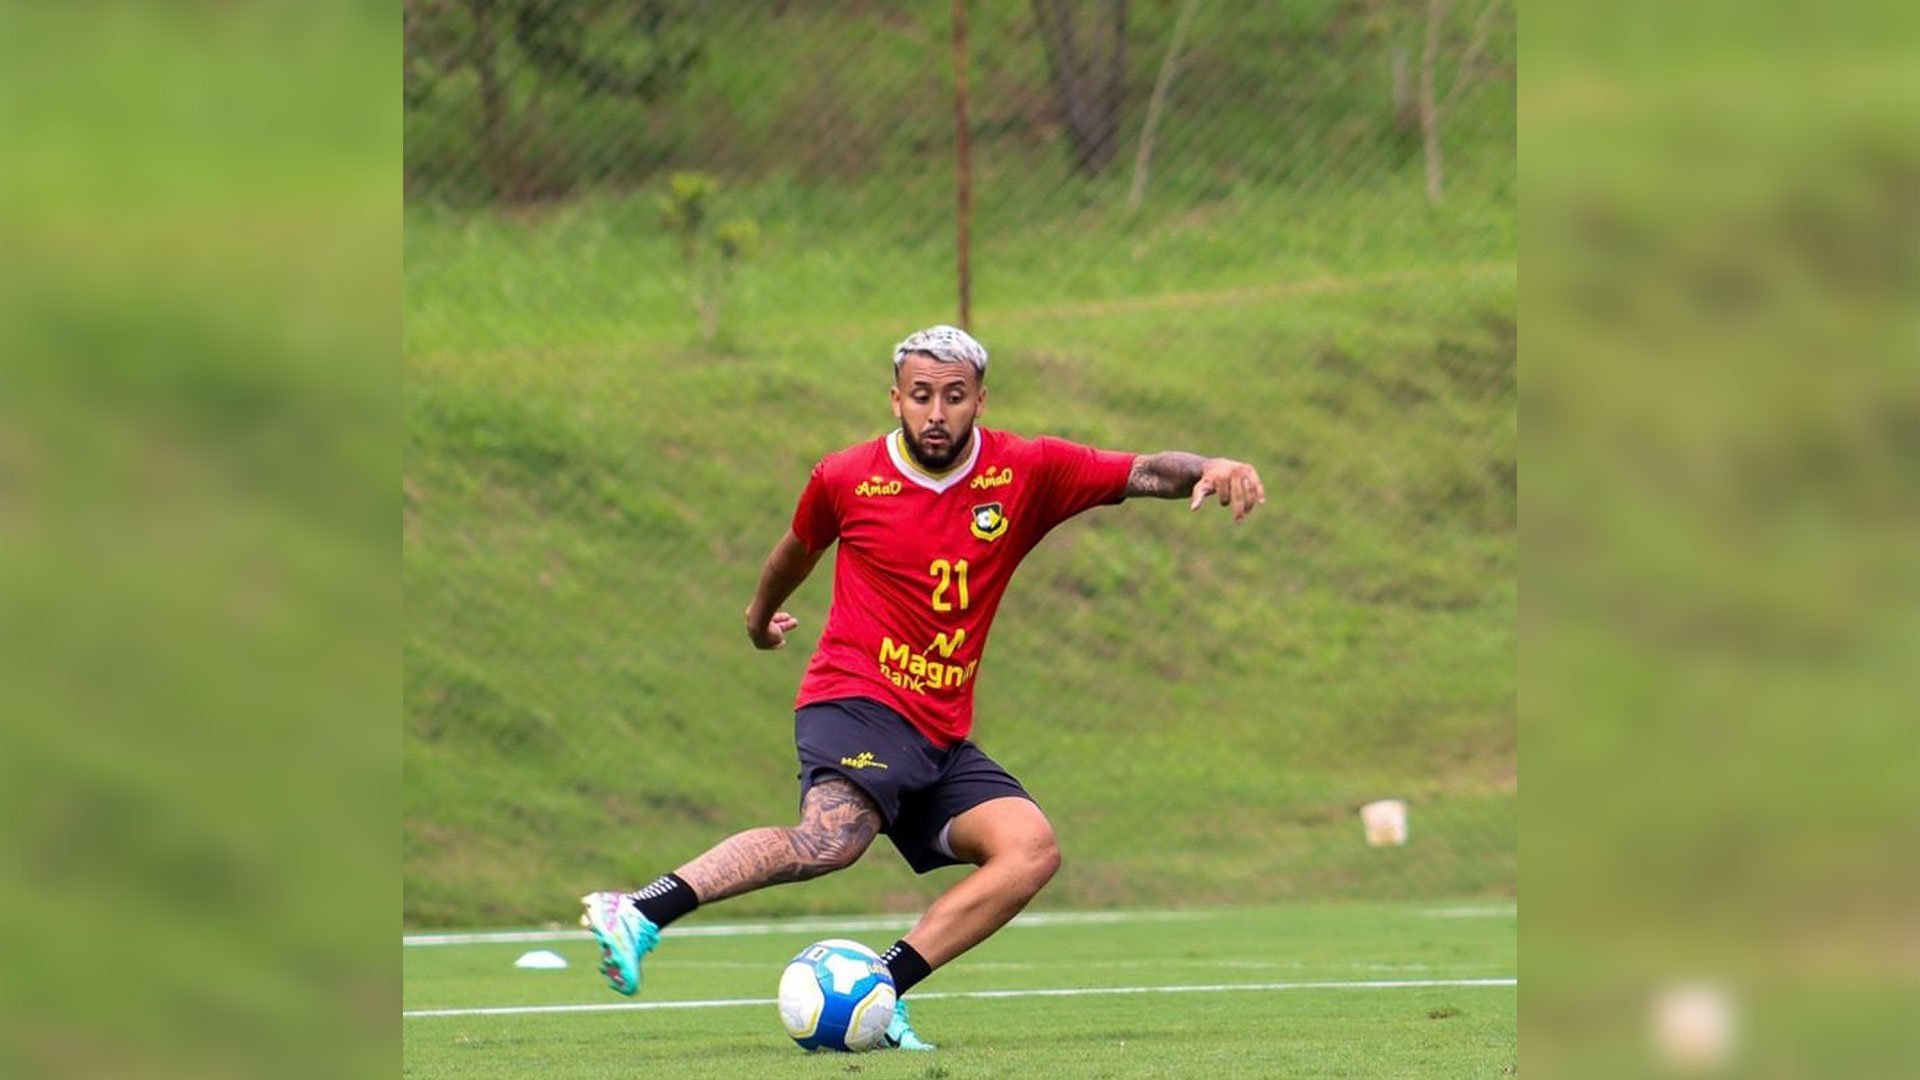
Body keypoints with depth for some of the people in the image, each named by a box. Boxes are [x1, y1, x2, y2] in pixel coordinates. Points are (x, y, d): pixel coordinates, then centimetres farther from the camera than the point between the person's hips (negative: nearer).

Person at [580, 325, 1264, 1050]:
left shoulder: (1027, 472, 3)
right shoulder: (846, 480, 1)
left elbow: (1145, 474, -3)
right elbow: (799, 547, 23)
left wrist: (1207, 469, -25)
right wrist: (761, 611, 42)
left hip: (942, 735, 5)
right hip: (857, 699, -5)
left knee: (1031, 849, -18)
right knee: (832, 838, -33)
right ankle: (640, 913, -34)